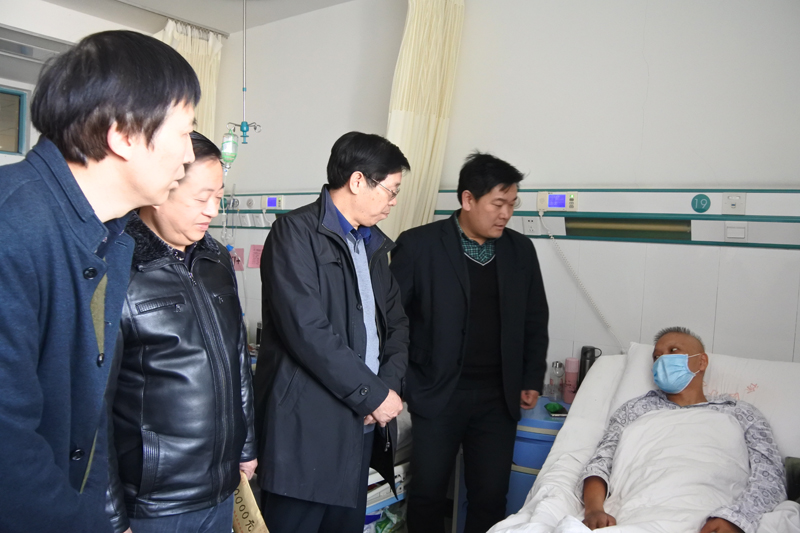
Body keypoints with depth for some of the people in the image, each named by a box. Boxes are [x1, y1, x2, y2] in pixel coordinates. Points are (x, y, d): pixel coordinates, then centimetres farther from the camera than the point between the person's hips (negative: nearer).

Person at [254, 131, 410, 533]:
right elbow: (307, 330, -19)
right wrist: (372, 394, -13)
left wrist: (391, 385, -2)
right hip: (305, 428, -7)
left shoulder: (374, 244, 14)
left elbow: (395, 322, 15)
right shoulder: (296, 232, -10)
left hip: (361, 424, 7)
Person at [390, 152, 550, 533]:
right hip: (437, 396, -3)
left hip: (499, 398, 3)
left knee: (491, 497, 8)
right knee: (427, 494, 8)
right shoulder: (419, 245, -8)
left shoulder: (521, 250, 5)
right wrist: (398, 381, -6)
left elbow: (535, 322, 13)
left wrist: (532, 381, 8)